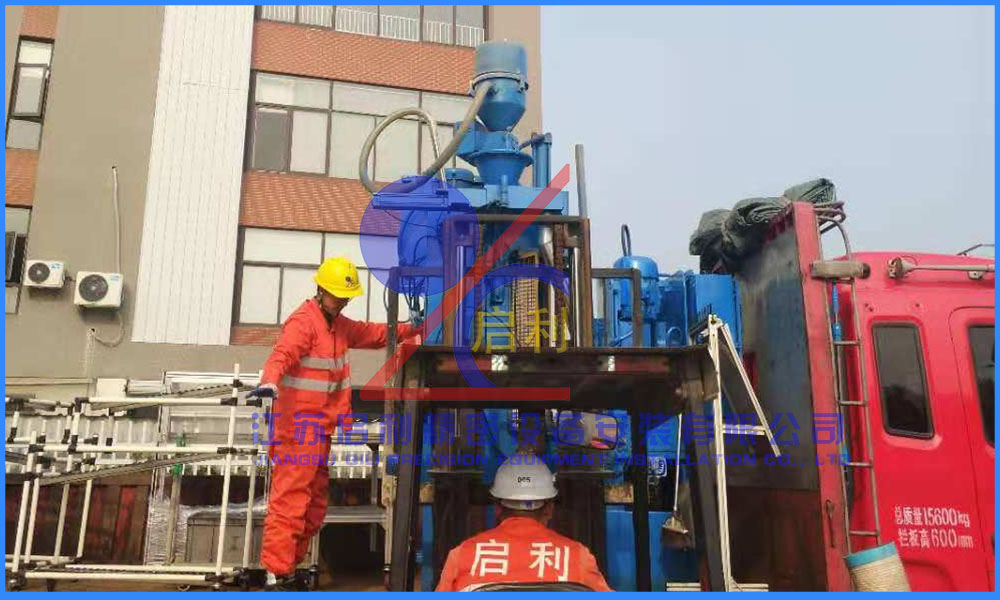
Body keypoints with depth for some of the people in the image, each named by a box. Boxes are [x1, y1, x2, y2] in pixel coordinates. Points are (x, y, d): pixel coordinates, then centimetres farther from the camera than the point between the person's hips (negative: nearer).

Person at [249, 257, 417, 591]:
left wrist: (410, 329, 14)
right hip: (297, 427, -10)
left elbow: (374, 334, 25)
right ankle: (276, 575, -3)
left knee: (315, 503, 16)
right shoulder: (303, 321, -13)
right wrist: (270, 382, -49)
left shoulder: (339, 324, 16)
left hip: (320, 428, 10)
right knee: (290, 500, -9)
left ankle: (288, 567, 28)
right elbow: (283, 354, -30)